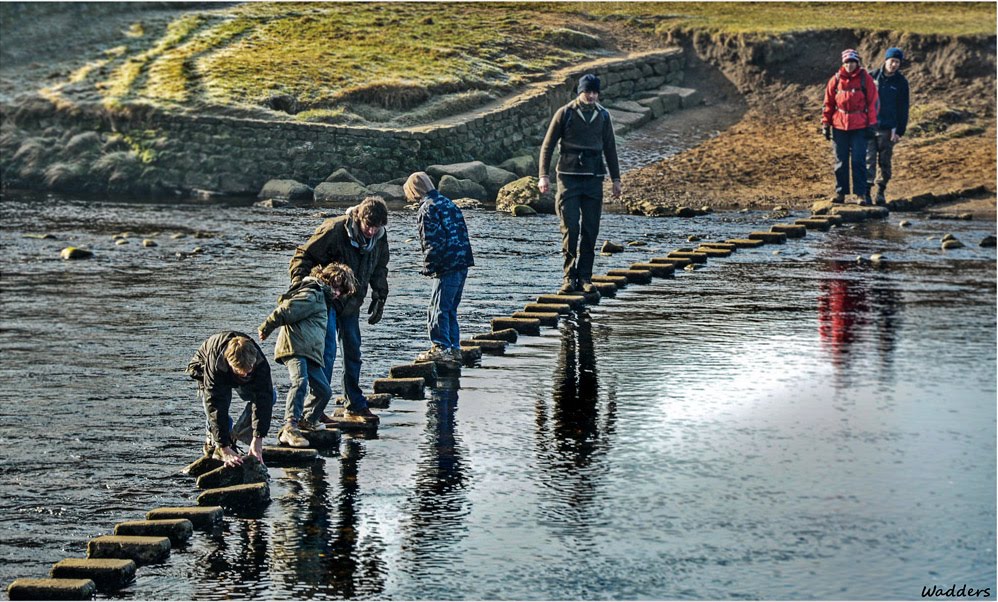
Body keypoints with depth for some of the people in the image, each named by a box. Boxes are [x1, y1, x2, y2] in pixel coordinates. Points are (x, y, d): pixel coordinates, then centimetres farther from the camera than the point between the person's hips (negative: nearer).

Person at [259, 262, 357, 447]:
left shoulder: (322, 300, 31)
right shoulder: (311, 295, -4)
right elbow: (284, 312, -10)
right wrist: (266, 328, -5)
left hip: (310, 353, 10)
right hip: (294, 347, -10)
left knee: (324, 390, 10)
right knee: (300, 382, -28)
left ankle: (308, 420, 35)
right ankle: (289, 429, -39)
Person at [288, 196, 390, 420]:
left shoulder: (380, 238, -5)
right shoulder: (334, 230, -25)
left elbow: (379, 270, 13)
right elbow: (304, 255, -18)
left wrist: (379, 299, 9)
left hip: (351, 301, 7)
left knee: (353, 350, 12)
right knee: (327, 350, -15)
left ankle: (355, 404, 22)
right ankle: (315, 405, -12)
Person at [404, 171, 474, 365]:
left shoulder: (427, 209, -8)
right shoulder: (448, 203, 19)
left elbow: (433, 242, -16)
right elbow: (462, 234, 19)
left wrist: (428, 267, -7)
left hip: (446, 267, -9)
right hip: (463, 264, 9)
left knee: (437, 310, -6)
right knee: (450, 309, 16)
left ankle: (440, 348, -10)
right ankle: (454, 348, 17)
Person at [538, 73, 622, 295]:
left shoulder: (603, 116, 10)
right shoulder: (565, 114, -1)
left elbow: (610, 149, 17)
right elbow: (548, 145, 1)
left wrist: (615, 179, 13)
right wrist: (544, 175, -8)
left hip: (594, 177, 3)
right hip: (569, 176, -3)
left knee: (591, 230, 1)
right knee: (570, 227, -10)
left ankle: (585, 277, 7)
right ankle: (569, 276, -3)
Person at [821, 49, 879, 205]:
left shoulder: (865, 79, 0)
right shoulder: (836, 80, 5)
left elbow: (872, 103, 1)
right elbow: (828, 103, 10)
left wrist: (872, 125, -3)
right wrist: (825, 123, 6)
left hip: (859, 127, -2)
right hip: (839, 126, 2)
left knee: (858, 161, -5)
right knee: (840, 162, 7)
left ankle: (861, 194, -1)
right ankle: (840, 192, 14)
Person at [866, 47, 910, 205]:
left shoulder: (901, 82, 2)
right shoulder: (872, 77, 3)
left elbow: (903, 109, 3)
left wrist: (899, 131, -3)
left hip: (887, 129, 0)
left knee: (885, 162, 5)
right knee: (869, 160, -6)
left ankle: (881, 191, 14)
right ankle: (866, 190, -8)